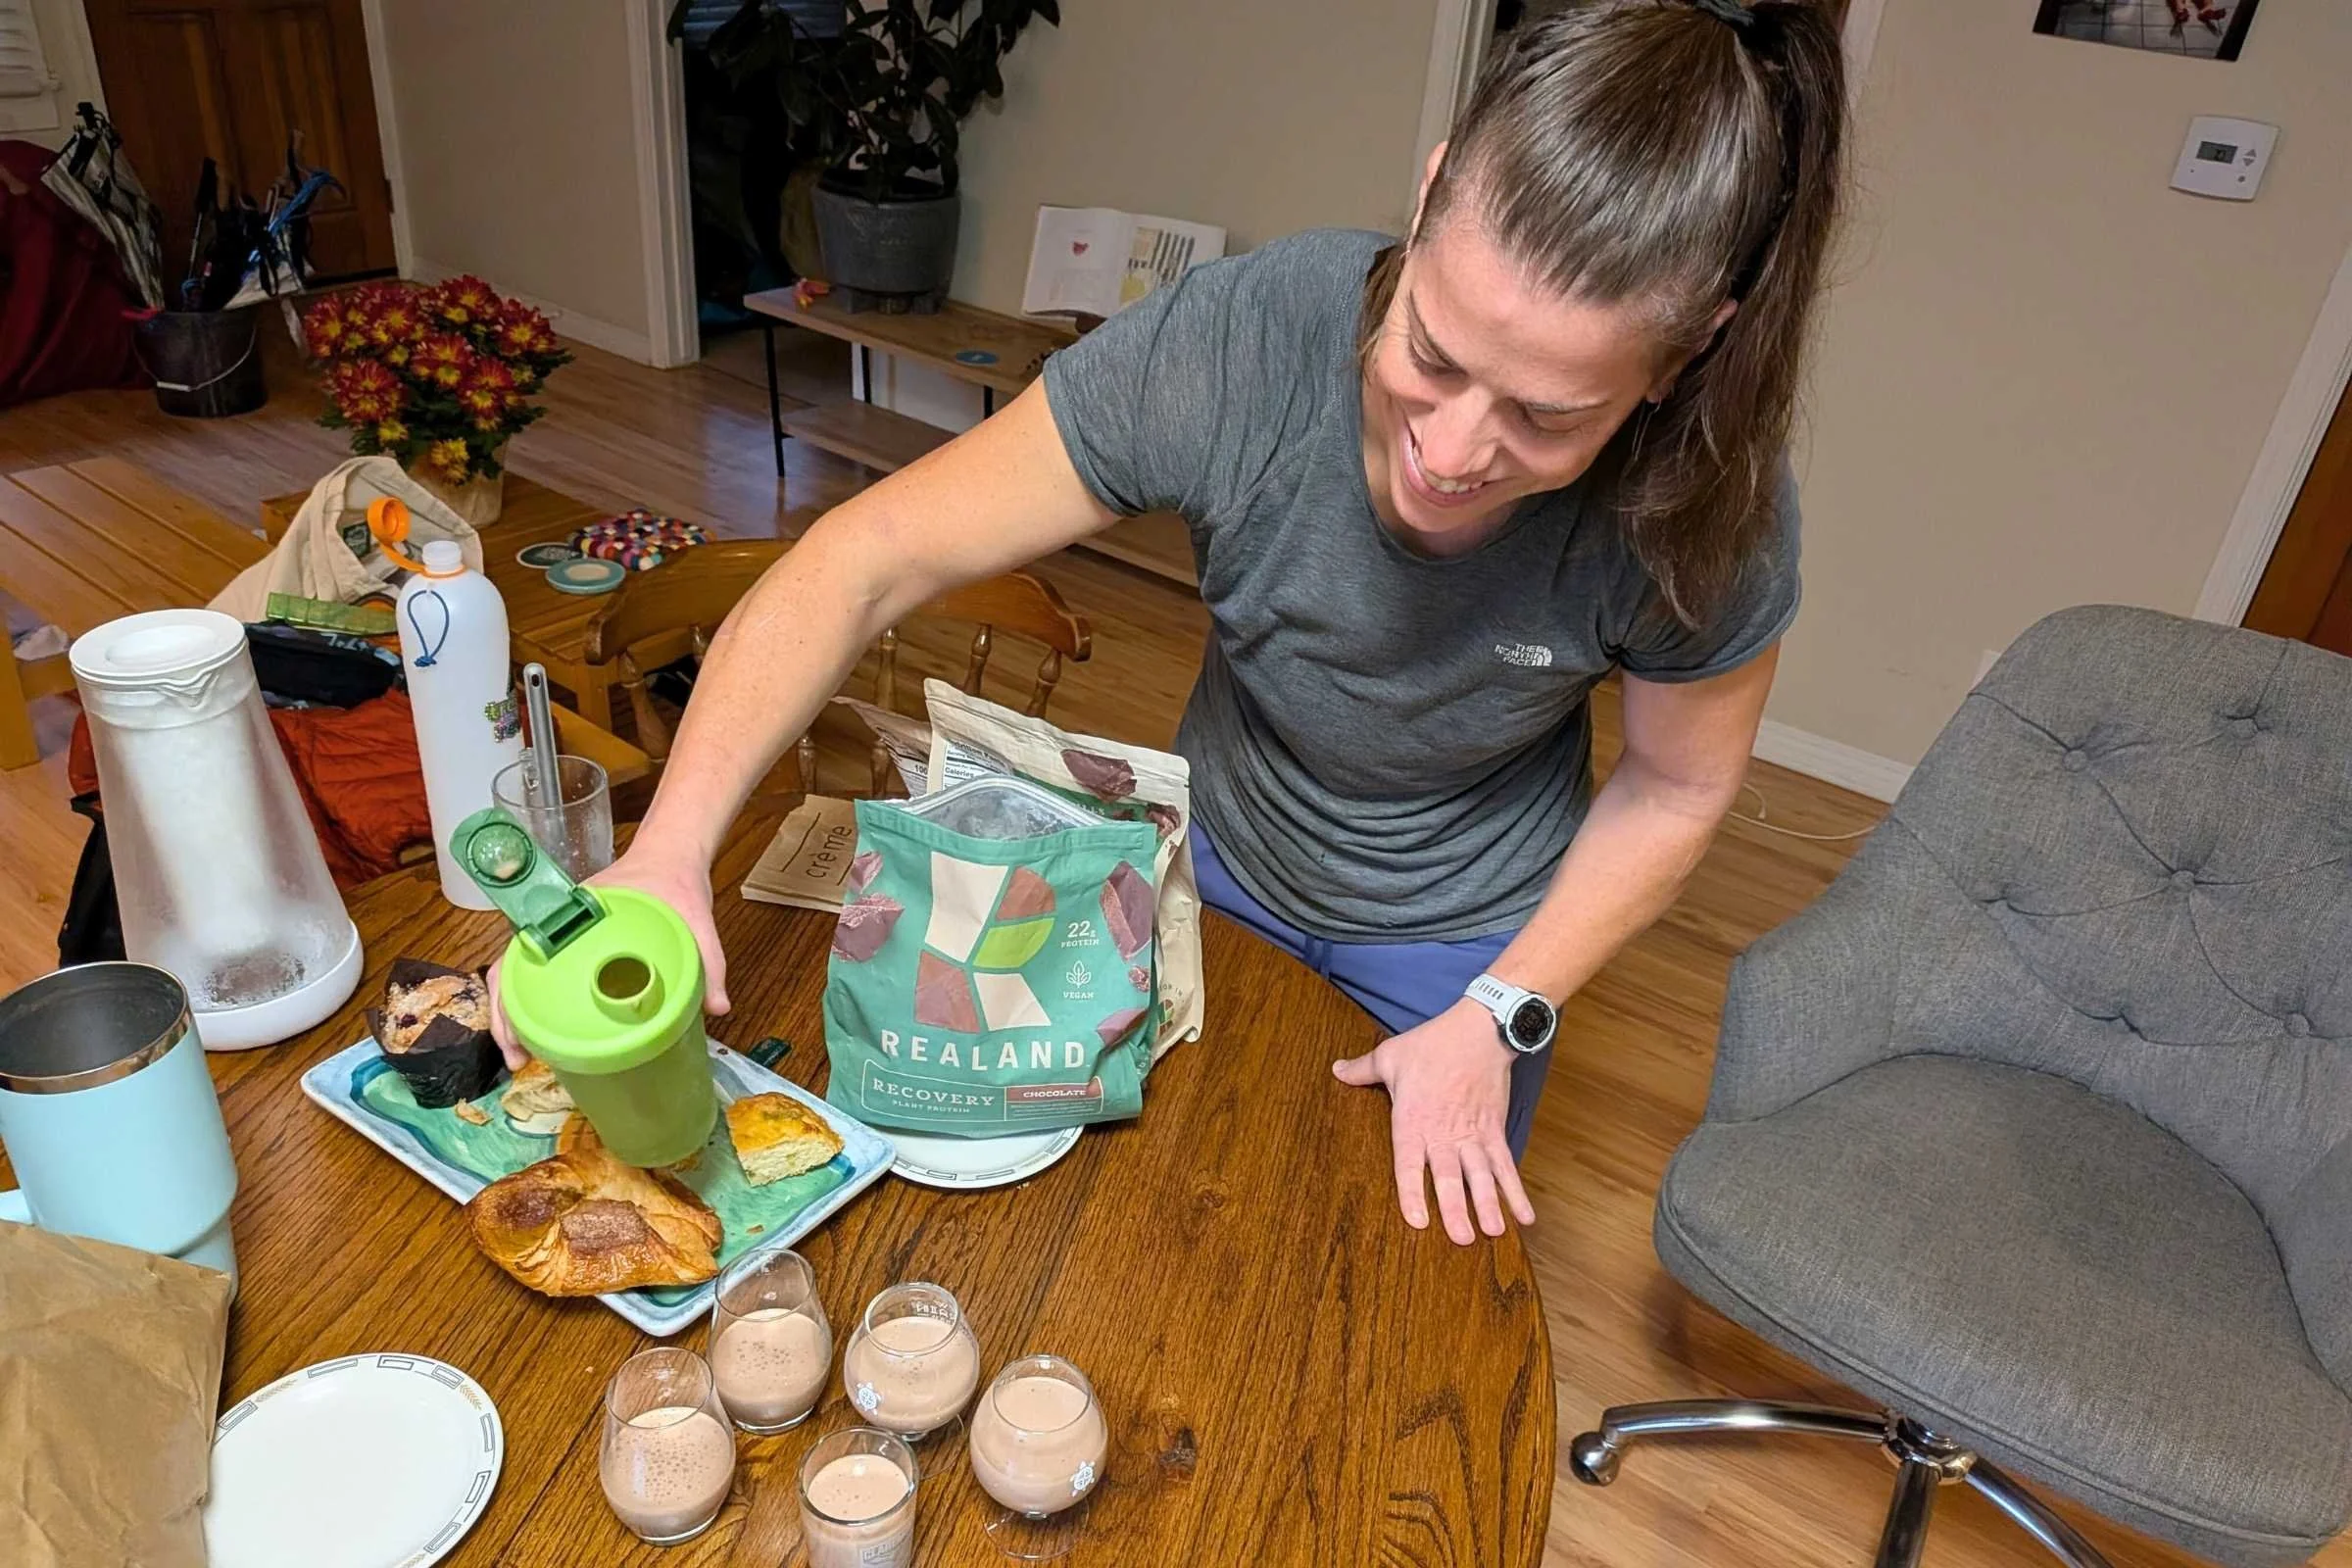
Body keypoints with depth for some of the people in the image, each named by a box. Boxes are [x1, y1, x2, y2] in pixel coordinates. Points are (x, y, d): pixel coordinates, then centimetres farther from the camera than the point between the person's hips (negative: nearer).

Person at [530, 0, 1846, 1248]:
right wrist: (670, 850, -40)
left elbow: (1679, 788, -13)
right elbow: (868, 559, -31)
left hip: (1461, 935, 0)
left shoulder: (1708, 515, -31)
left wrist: (1495, 1021, -16)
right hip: (1223, 862, 1)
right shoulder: (1233, 344, -35)